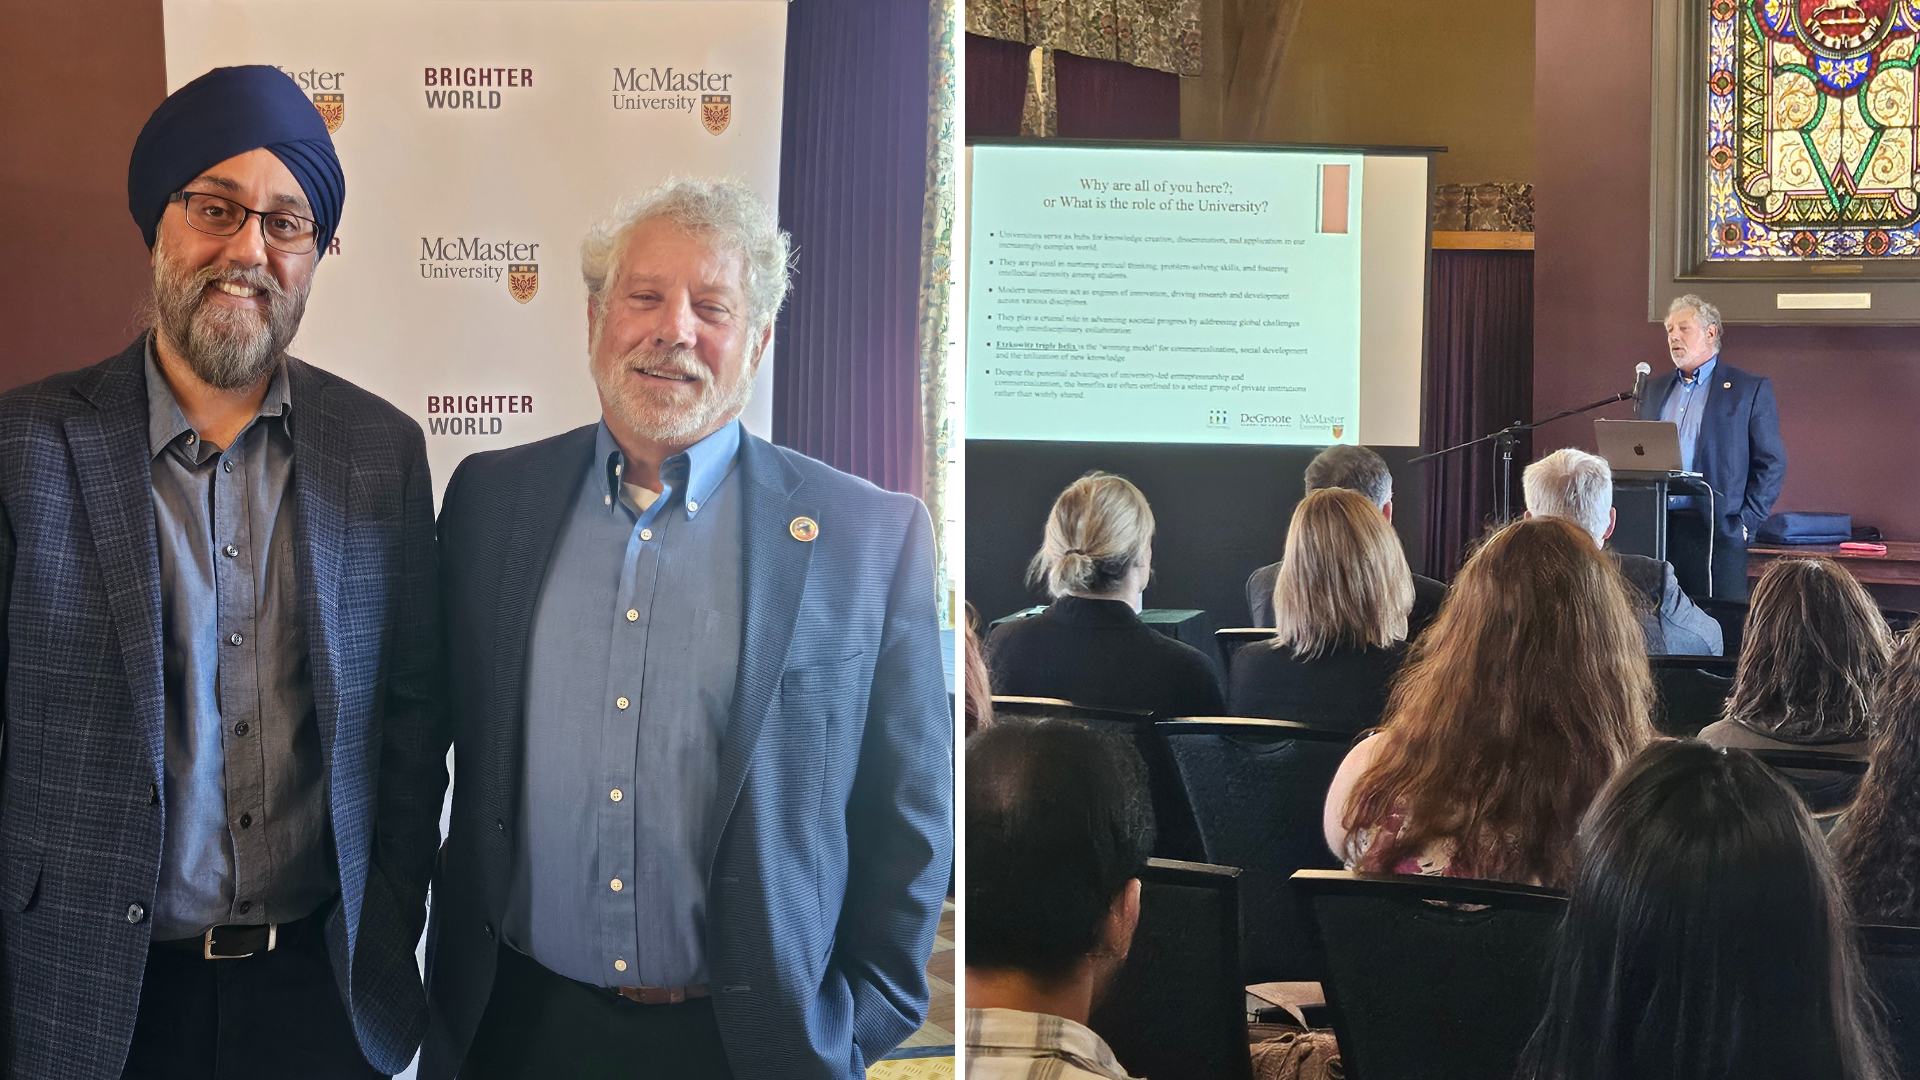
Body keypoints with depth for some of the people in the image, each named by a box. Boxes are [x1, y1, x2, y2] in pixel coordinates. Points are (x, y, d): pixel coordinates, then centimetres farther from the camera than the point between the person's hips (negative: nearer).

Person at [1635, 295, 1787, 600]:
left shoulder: (1751, 389, 3)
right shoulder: (1653, 389, 19)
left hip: (1715, 534, -4)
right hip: (1655, 529, 4)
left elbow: (1771, 463, 0)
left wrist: (1746, 523, -8)